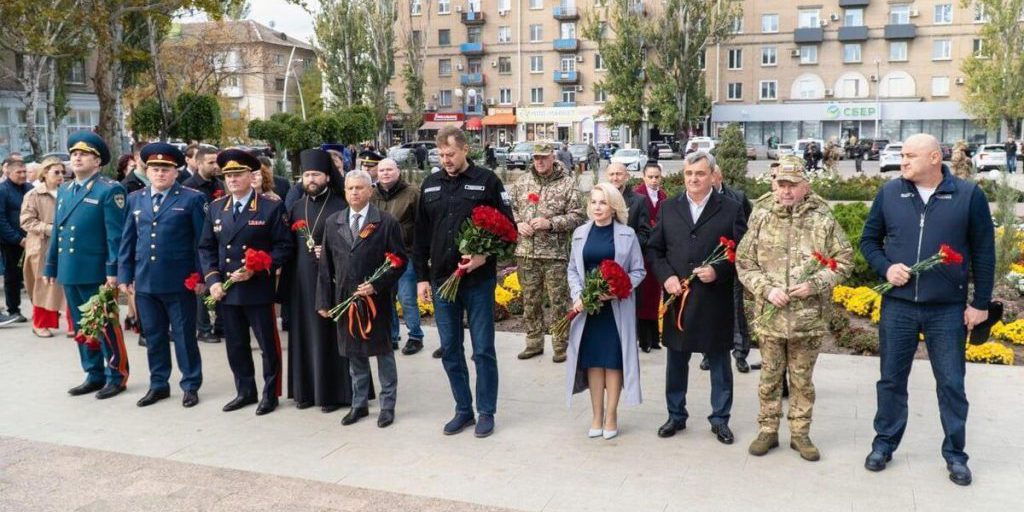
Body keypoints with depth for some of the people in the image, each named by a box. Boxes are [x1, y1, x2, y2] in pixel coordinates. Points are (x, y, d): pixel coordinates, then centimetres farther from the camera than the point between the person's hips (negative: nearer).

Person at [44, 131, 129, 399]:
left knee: (106, 325, 1)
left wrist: (113, 270, -18)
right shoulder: (64, 191, 15)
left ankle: (117, 376, 11)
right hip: (69, 271, 7)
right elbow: (57, 231, 19)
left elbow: (115, 234, -13)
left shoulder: (110, 190, -7)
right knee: (82, 326, 13)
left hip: (96, 272, -7)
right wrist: (51, 266, 16)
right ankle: (94, 375, 23)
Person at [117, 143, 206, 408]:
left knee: (184, 335, 5)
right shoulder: (135, 199, 11)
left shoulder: (192, 199, -3)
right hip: (144, 281, 4)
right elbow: (127, 241, 12)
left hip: (179, 282, -4)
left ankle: (190, 385, 16)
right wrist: (124, 276, 7)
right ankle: (158, 384, 25)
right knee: (153, 335, 13)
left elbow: (202, 241, -5)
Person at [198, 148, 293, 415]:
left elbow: (283, 246, -7)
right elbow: (206, 247, 11)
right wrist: (212, 279, -3)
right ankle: (245, 391, 28)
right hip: (226, 289, 5)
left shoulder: (272, 206, -6)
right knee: (235, 345, 13)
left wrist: (255, 271, -17)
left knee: (268, 344, 5)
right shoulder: (216, 207, 9)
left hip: (258, 290, -5)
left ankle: (270, 393, 20)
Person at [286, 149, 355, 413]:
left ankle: (333, 391, 9)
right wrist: (289, 280, 5)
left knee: (329, 335, 0)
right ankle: (306, 389, 19)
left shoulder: (340, 207, -4)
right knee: (304, 334, 8)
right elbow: (288, 246, 14)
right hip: (301, 282, 5)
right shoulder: (296, 208, 12)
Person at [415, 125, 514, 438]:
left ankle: (486, 412, 17)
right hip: (441, 280, 4)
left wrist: (486, 256, -18)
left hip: (478, 280, -4)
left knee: (483, 349, 3)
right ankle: (463, 410, 24)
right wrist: (422, 277, 8)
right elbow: (421, 236, 12)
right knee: (450, 350, 10)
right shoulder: (430, 185, 9)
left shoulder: (487, 181, -3)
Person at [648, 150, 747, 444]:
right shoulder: (668, 208, 7)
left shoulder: (731, 209, -1)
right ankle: (676, 415, 28)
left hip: (715, 301, -2)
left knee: (719, 362, 10)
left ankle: (720, 419, 24)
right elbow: (654, 249, 8)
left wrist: (718, 271, -18)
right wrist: (666, 276, -8)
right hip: (677, 298, 2)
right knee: (676, 361, 13)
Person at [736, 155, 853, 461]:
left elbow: (844, 261, 0)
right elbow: (744, 263, 2)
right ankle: (768, 431, 25)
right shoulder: (761, 220, 2)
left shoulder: (824, 221, -2)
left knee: (803, 379, 11)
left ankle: (800, 433, 25)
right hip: (769, 316, 1)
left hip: (808, 318, -1)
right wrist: (767, 289, -11)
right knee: (770, 377, 12)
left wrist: (815, 284, -13)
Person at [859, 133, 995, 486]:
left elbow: (983, 252, 0)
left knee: (951, 384, 8)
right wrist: (886, 267, -10)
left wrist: (981, 303, -1)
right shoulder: (889, 193, 0)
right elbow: (869, 240, 9)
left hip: (948, 310, -1)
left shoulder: (969, 195, -5)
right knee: (891, 379, 11)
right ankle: (884, 444, 27)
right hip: (897, 305, 2)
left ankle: (955, 454, 24)